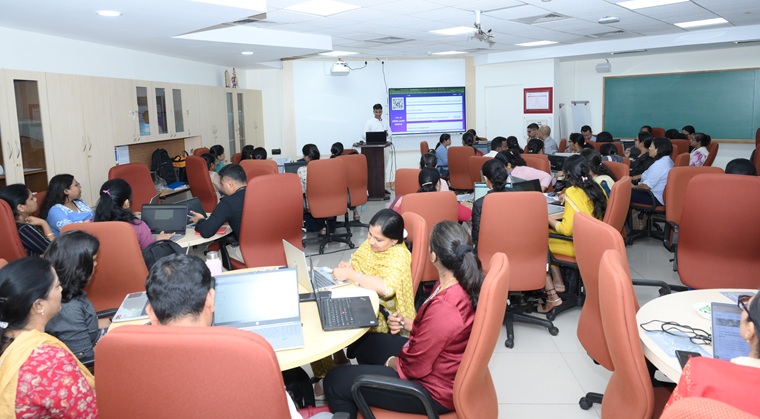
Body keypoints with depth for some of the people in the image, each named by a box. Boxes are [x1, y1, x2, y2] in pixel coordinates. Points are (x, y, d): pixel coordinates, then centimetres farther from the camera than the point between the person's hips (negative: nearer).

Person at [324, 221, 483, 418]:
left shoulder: (444, 308, -36)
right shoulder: (463, 282, -8)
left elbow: (414, 367, -24)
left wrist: (391, 363, -4)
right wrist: (407, 323, -4)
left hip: (434, 389, -9)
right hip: (440, 367, 9)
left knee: (334, 381, -2)